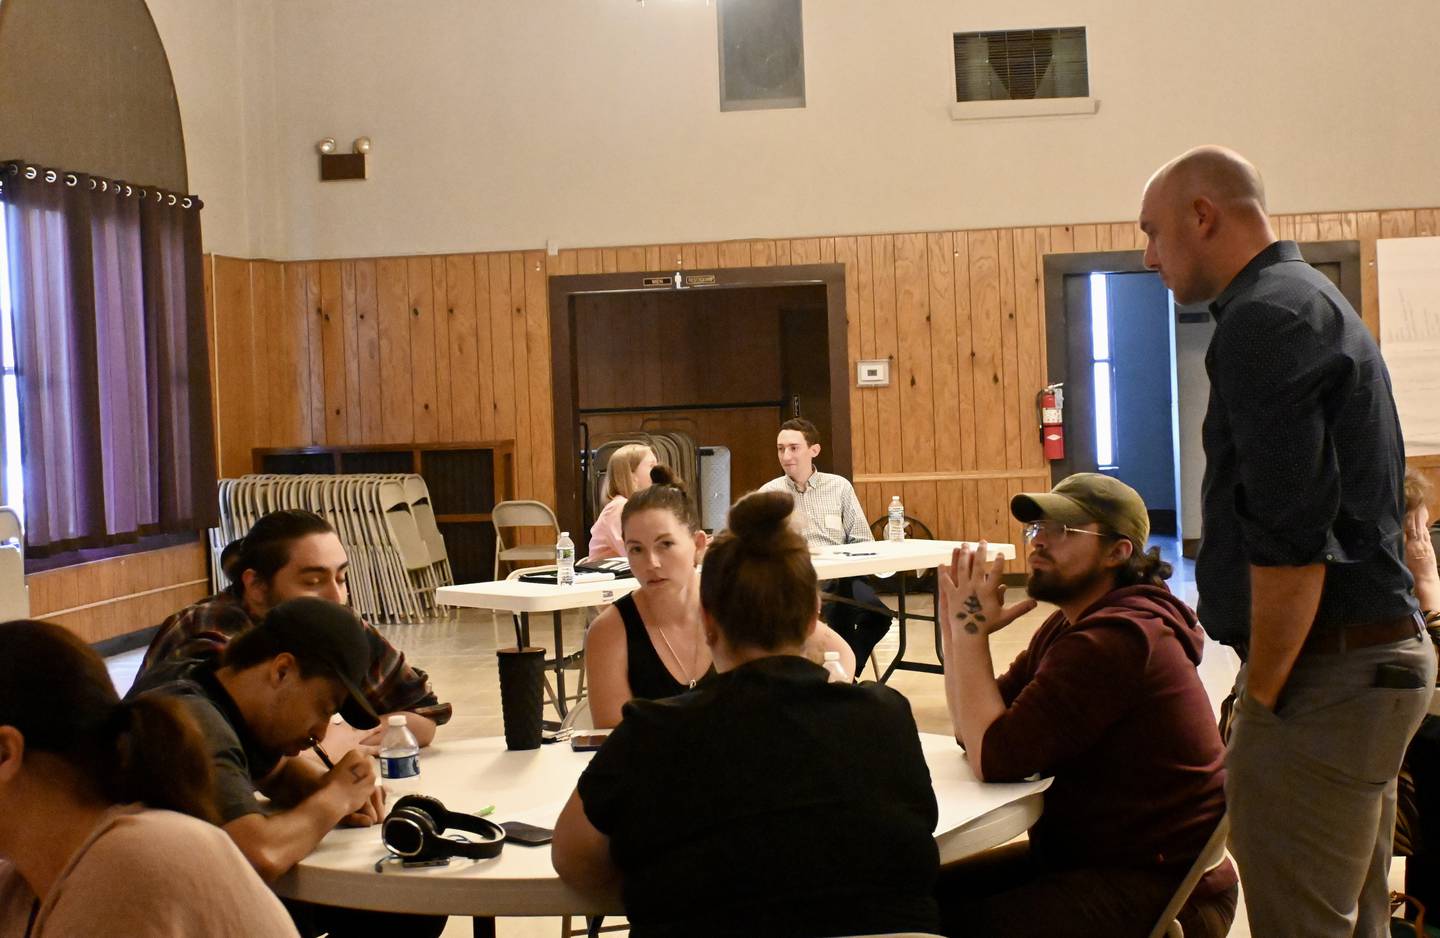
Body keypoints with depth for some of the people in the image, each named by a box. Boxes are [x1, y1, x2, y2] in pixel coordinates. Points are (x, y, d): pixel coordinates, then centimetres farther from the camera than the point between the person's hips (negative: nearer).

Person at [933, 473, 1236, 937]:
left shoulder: (1117, 638, -22)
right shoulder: (1069, 625, 11)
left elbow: (995, 757, -22)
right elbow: (976, 734, 7)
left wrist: (972, 630, -14)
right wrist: (957, 627, -4)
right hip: (1078, 852, 10)